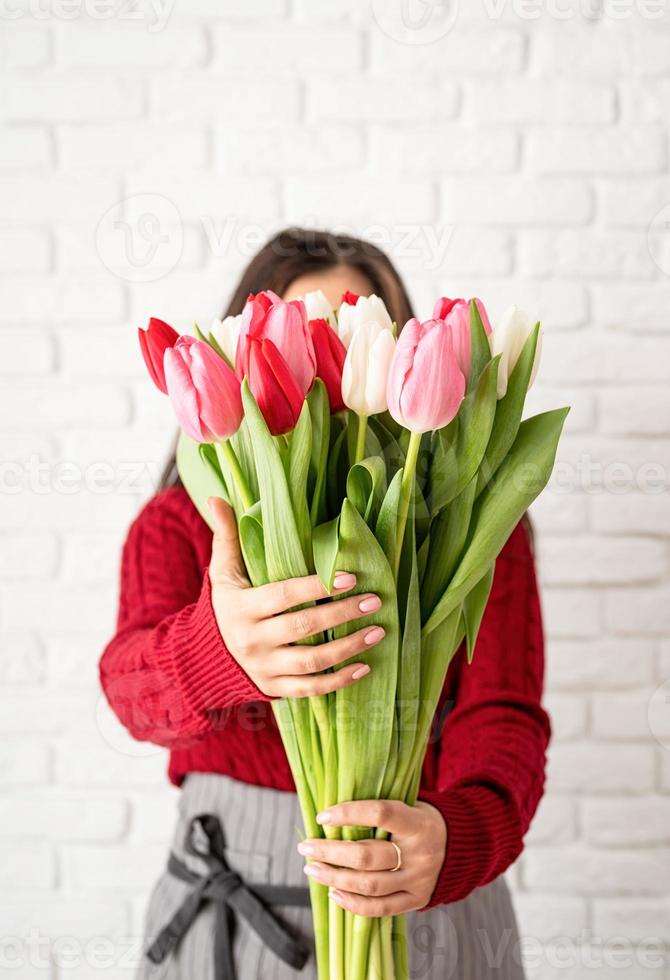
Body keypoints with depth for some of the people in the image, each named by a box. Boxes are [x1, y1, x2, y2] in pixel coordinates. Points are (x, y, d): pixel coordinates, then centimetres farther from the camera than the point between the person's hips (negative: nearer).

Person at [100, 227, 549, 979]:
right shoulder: (179, 522, -4)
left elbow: (502, 720, -17)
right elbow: (133, 680, -23)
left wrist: (457, 838, -40)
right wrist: (219, 648, -47)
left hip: (427, 908, 0)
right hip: (230, 908, 0)